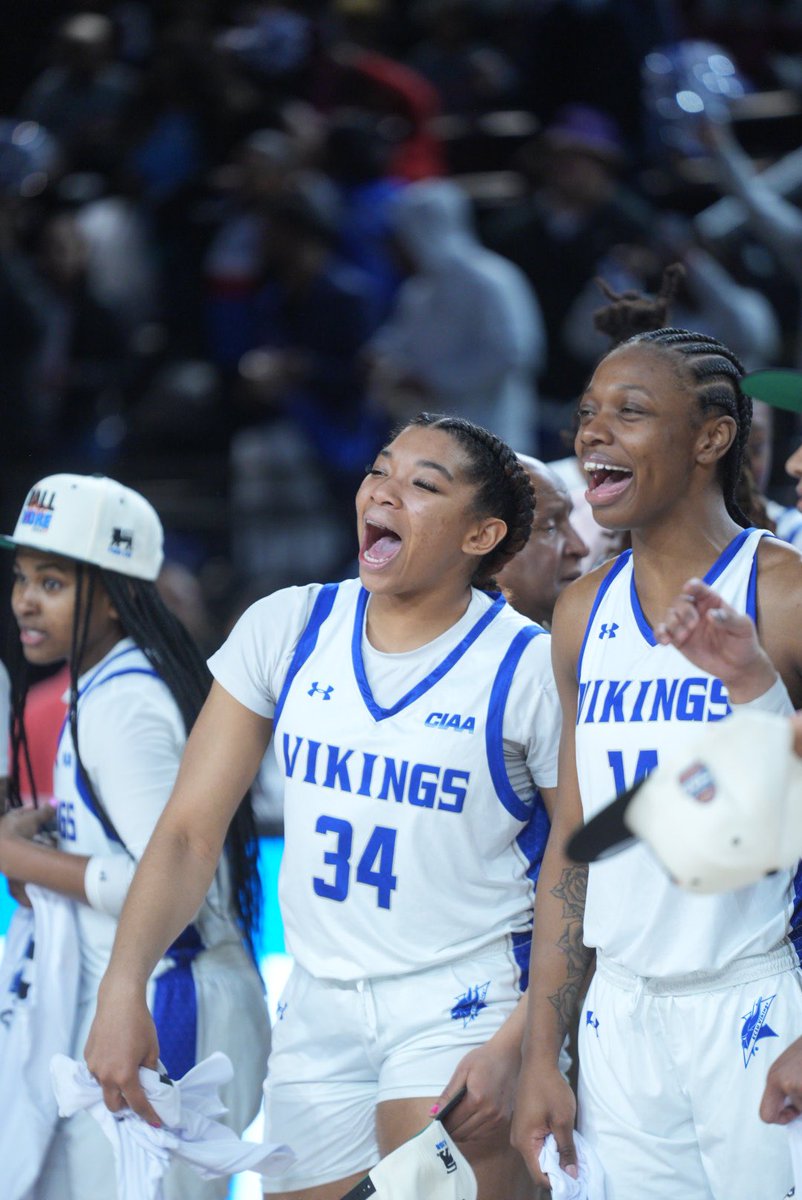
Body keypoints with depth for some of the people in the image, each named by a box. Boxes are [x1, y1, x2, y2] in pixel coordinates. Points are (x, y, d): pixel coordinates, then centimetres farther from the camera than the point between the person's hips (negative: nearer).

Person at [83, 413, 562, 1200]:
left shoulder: (531, 668, -9)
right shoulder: (288, 629, 2)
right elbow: (190, 833, 1)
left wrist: (514, 1047, -15)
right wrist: (122, 987, -11)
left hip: (460, 1008, -5)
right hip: (318, 1011, 5)